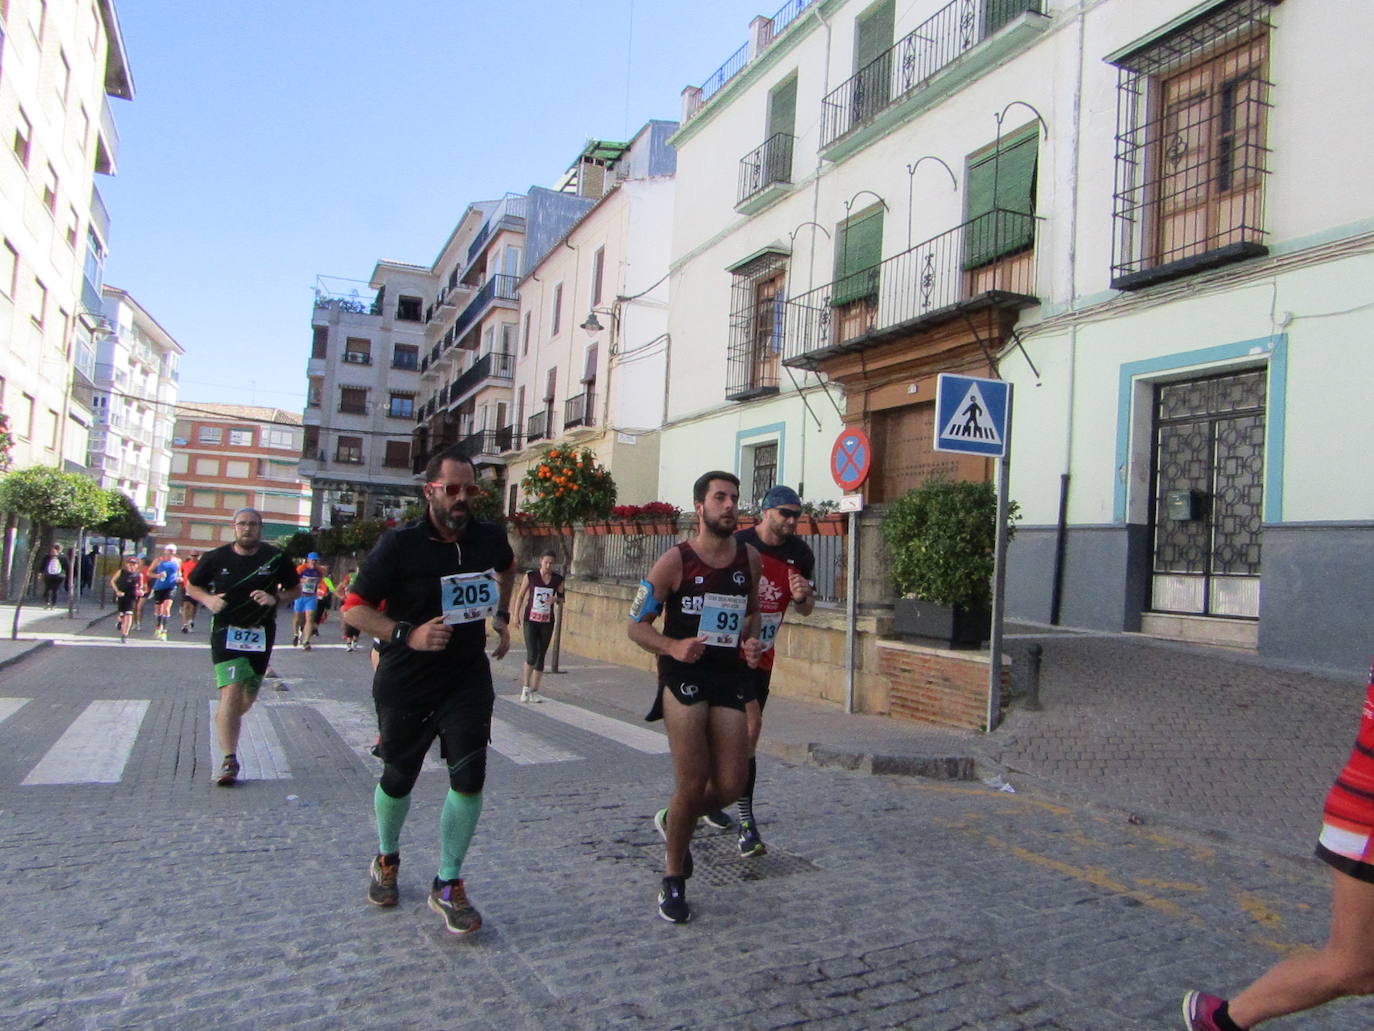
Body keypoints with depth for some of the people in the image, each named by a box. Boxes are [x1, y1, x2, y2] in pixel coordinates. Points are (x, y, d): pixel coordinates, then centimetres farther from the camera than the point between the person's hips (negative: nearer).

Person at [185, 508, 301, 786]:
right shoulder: (216, 558, -2)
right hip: (226, 630, -2)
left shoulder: (276, 558, -1)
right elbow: (192, 586, 12)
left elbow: (296, 589, 8)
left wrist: (276, 598, -12)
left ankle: (224, 721, 48)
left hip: (261, 633, 3)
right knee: (231, 690, -17)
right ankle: (229, 761, -16)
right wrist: (208, 599, -10)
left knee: (249, 696, 13)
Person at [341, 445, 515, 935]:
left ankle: (448, 884, 10)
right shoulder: (399, 544, -15)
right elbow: (353, 607, -13)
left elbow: (506, 566, 23)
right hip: (405, 683, -2)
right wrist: (407, 634, -26)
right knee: (398, 779, 14)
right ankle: (386, 860, 43)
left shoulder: (489, 537, -3)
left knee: (469, 777, -8)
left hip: (468, 679, 2)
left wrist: (501, 615, 14)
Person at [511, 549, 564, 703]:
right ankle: (526, 687, 8)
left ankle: (534, 691, 15)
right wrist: (516, 615, 0)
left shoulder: (558, 580, 2)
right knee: (531, 654, -12)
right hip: (531, 620, -2)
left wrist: (556, 600, -12)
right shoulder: (530, 576, -3)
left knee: (541, 656, 5)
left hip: (547, 622, 2)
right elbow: (521, 596, 5)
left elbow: (561, 603, 11)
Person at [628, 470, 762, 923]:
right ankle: (673, 880, 18)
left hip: (731, 677, 5)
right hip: (683, 676, -4)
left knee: (730, 788, 2)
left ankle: (672, 822, 36)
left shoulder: (750, 559, 8)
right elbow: (637, 625, -3)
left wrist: (751, 641, 3)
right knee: (692, 785, -6)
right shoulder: (675, 561, -6)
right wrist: (673, 646, -22)